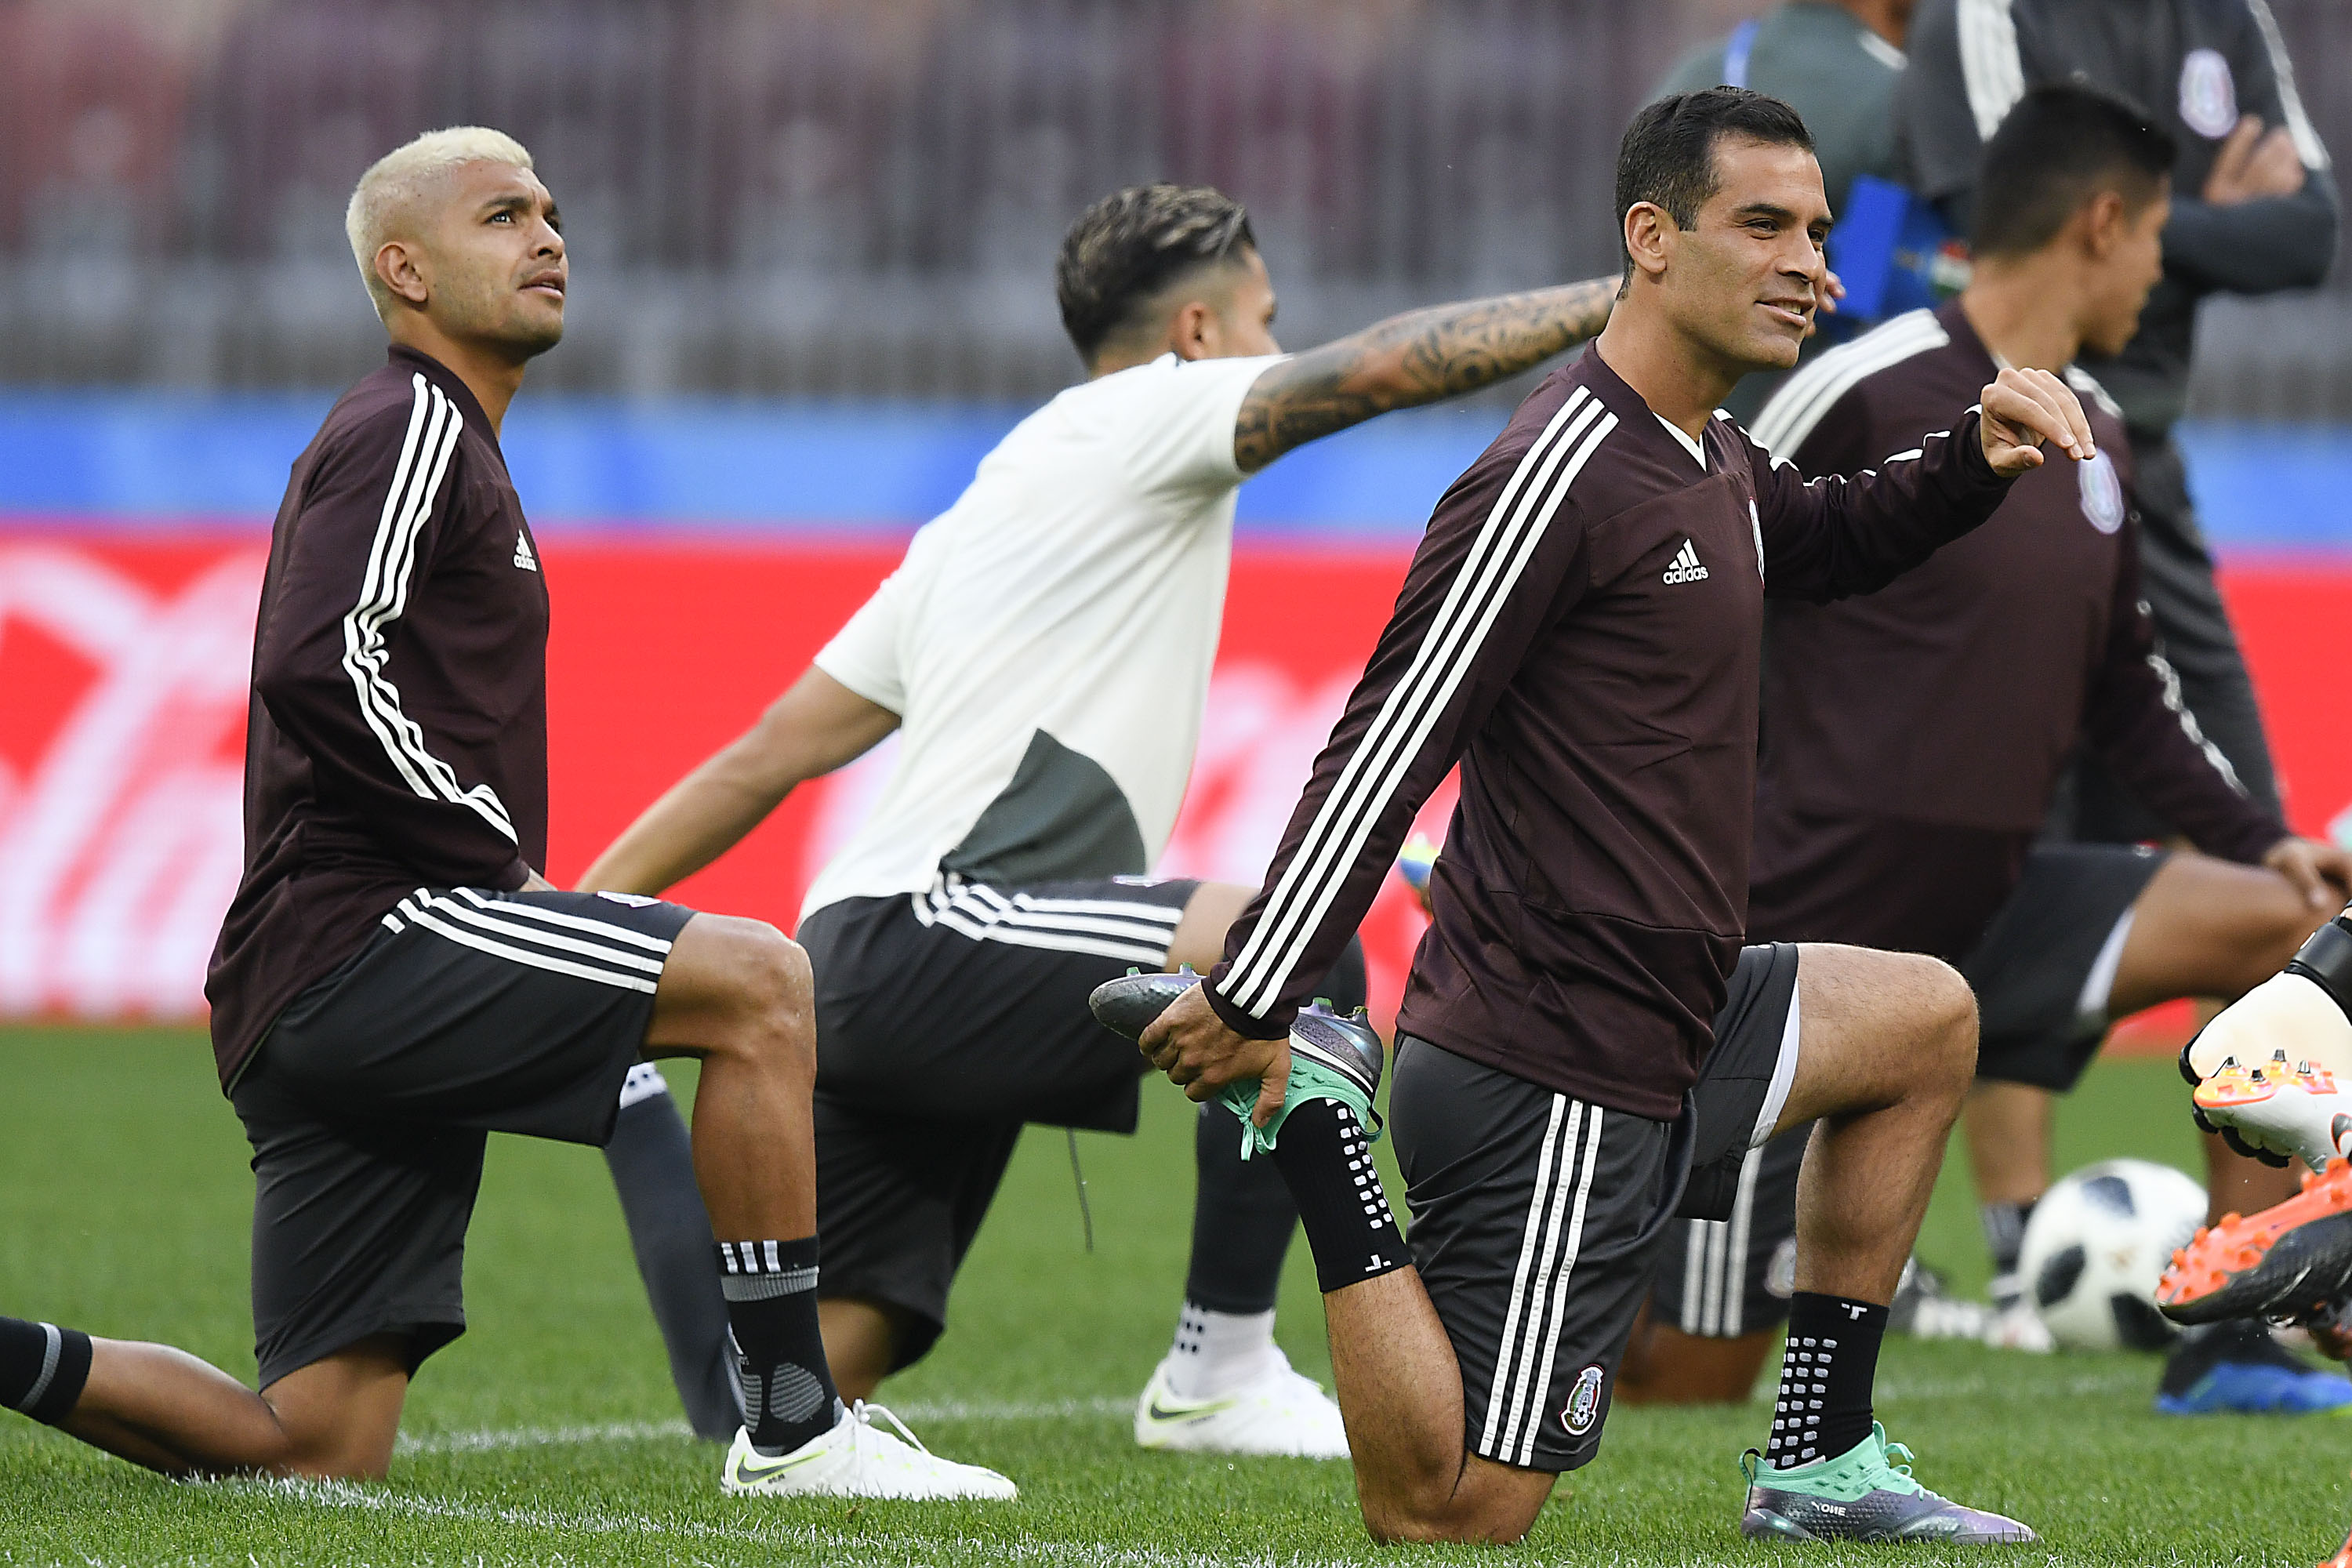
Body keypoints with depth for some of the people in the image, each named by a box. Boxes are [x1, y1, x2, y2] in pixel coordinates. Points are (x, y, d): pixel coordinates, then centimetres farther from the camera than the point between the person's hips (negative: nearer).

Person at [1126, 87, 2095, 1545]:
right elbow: (1387, 749, -20)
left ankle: (1819, 1459, 27)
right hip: (1551, 1079, -10)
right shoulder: (1568, 468, -18)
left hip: (1660, 1031, 10)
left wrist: (1973, 457, 15)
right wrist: (1249, 1006, -20)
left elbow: (1826, 539, 36)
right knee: (1448, 1513, -14)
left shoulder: (1714, 460, 12)